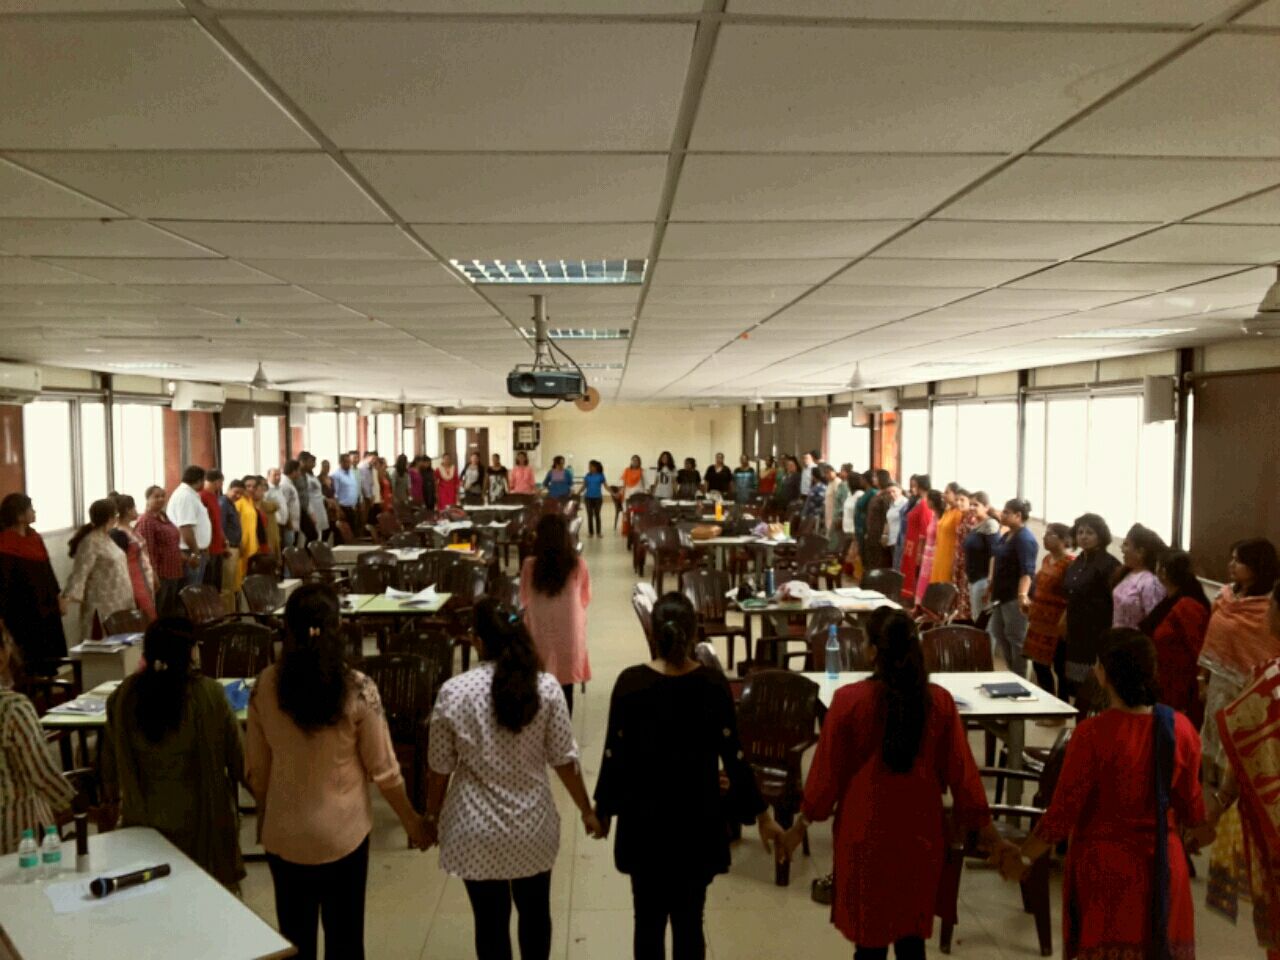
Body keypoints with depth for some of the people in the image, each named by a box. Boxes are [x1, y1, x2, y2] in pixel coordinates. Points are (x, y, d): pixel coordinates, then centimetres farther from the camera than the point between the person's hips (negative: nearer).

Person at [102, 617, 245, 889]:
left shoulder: (123, 696, -9)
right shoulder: (208, 694, -19)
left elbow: (111, 757, 4)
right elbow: (237, 755, -11)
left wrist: (116, 795, 22)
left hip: (142, 819, 3)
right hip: (201, 820, -3)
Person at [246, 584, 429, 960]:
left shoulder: (266, 685, -11)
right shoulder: (357, 689, -19)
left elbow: (255, 768, -1)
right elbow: (383, 770, -11)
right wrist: (411, 820, 4)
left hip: (284, 834, 2)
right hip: (343, 834, -2)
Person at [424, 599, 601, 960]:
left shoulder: (453, 692, -14)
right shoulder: (545, 687, -12)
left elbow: (440, 767, -5)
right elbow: (564, 759, -5)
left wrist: (432, 815, 12)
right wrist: (587, 810, 9)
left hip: (477, 831, -1)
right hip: (531, 826, 1)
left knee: (490, 920, 15)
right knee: (535, 912, 22)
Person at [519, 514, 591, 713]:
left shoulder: (530, 565, -13)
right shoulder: (578, 565, -12)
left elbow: (524, 599, 3)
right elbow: (586, 599, 3)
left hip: (540, 634, 0)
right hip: (569, 633, 0)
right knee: (566, 688, 11)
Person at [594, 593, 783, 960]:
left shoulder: (630, 682, -13)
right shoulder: (713, 684, -11)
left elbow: (615, 753, -7)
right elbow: (733, 756, -8)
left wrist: (603, 807, 8)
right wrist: (761, 814, 2)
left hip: (644, 817, 0)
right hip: (697, 818, 0)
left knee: (648, 919, 13)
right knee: (689, 920, 11)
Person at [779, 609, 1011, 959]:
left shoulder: (849, 700, -15)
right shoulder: (939, 701, -8)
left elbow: (827, 769, -7)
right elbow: (961, 770, -2)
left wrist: (802, 823, 6)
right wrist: (987, 832, 10)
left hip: (866, 831, -2)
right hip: (919, 830, 3)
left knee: (870, 931, 12)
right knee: (912, 932, 17)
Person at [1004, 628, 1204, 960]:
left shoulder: (1093, 733, -22)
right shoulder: (1179, 727, -9)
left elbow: (1062, 814, -17)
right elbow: (1191, 811, 2)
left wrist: (1023, 858, -2)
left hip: (1104, 869, -4)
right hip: (1162, 864, 4)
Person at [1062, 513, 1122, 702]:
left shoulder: (1109, 565, -11)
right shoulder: (1078, 561, 13)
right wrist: (1064, 623, 19)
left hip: (1098, 636, -8)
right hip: (1076, 634, 8)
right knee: (1075, 687, 9)